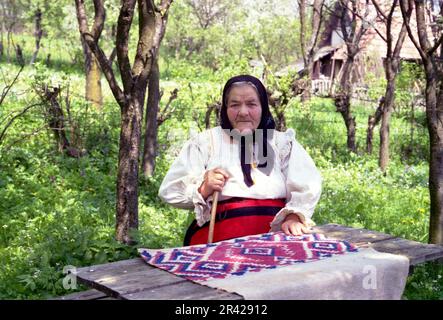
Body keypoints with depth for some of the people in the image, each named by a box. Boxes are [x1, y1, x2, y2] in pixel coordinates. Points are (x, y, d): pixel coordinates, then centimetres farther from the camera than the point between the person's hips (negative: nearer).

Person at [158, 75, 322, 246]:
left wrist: (294, 217, -16)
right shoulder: (205, 142, 13)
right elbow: (170, 190, 9)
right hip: (218, 239, -1)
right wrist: (204, 189, -10)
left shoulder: (283, 142, 16)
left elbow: (306, 188, 3)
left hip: (275, 238, 1)